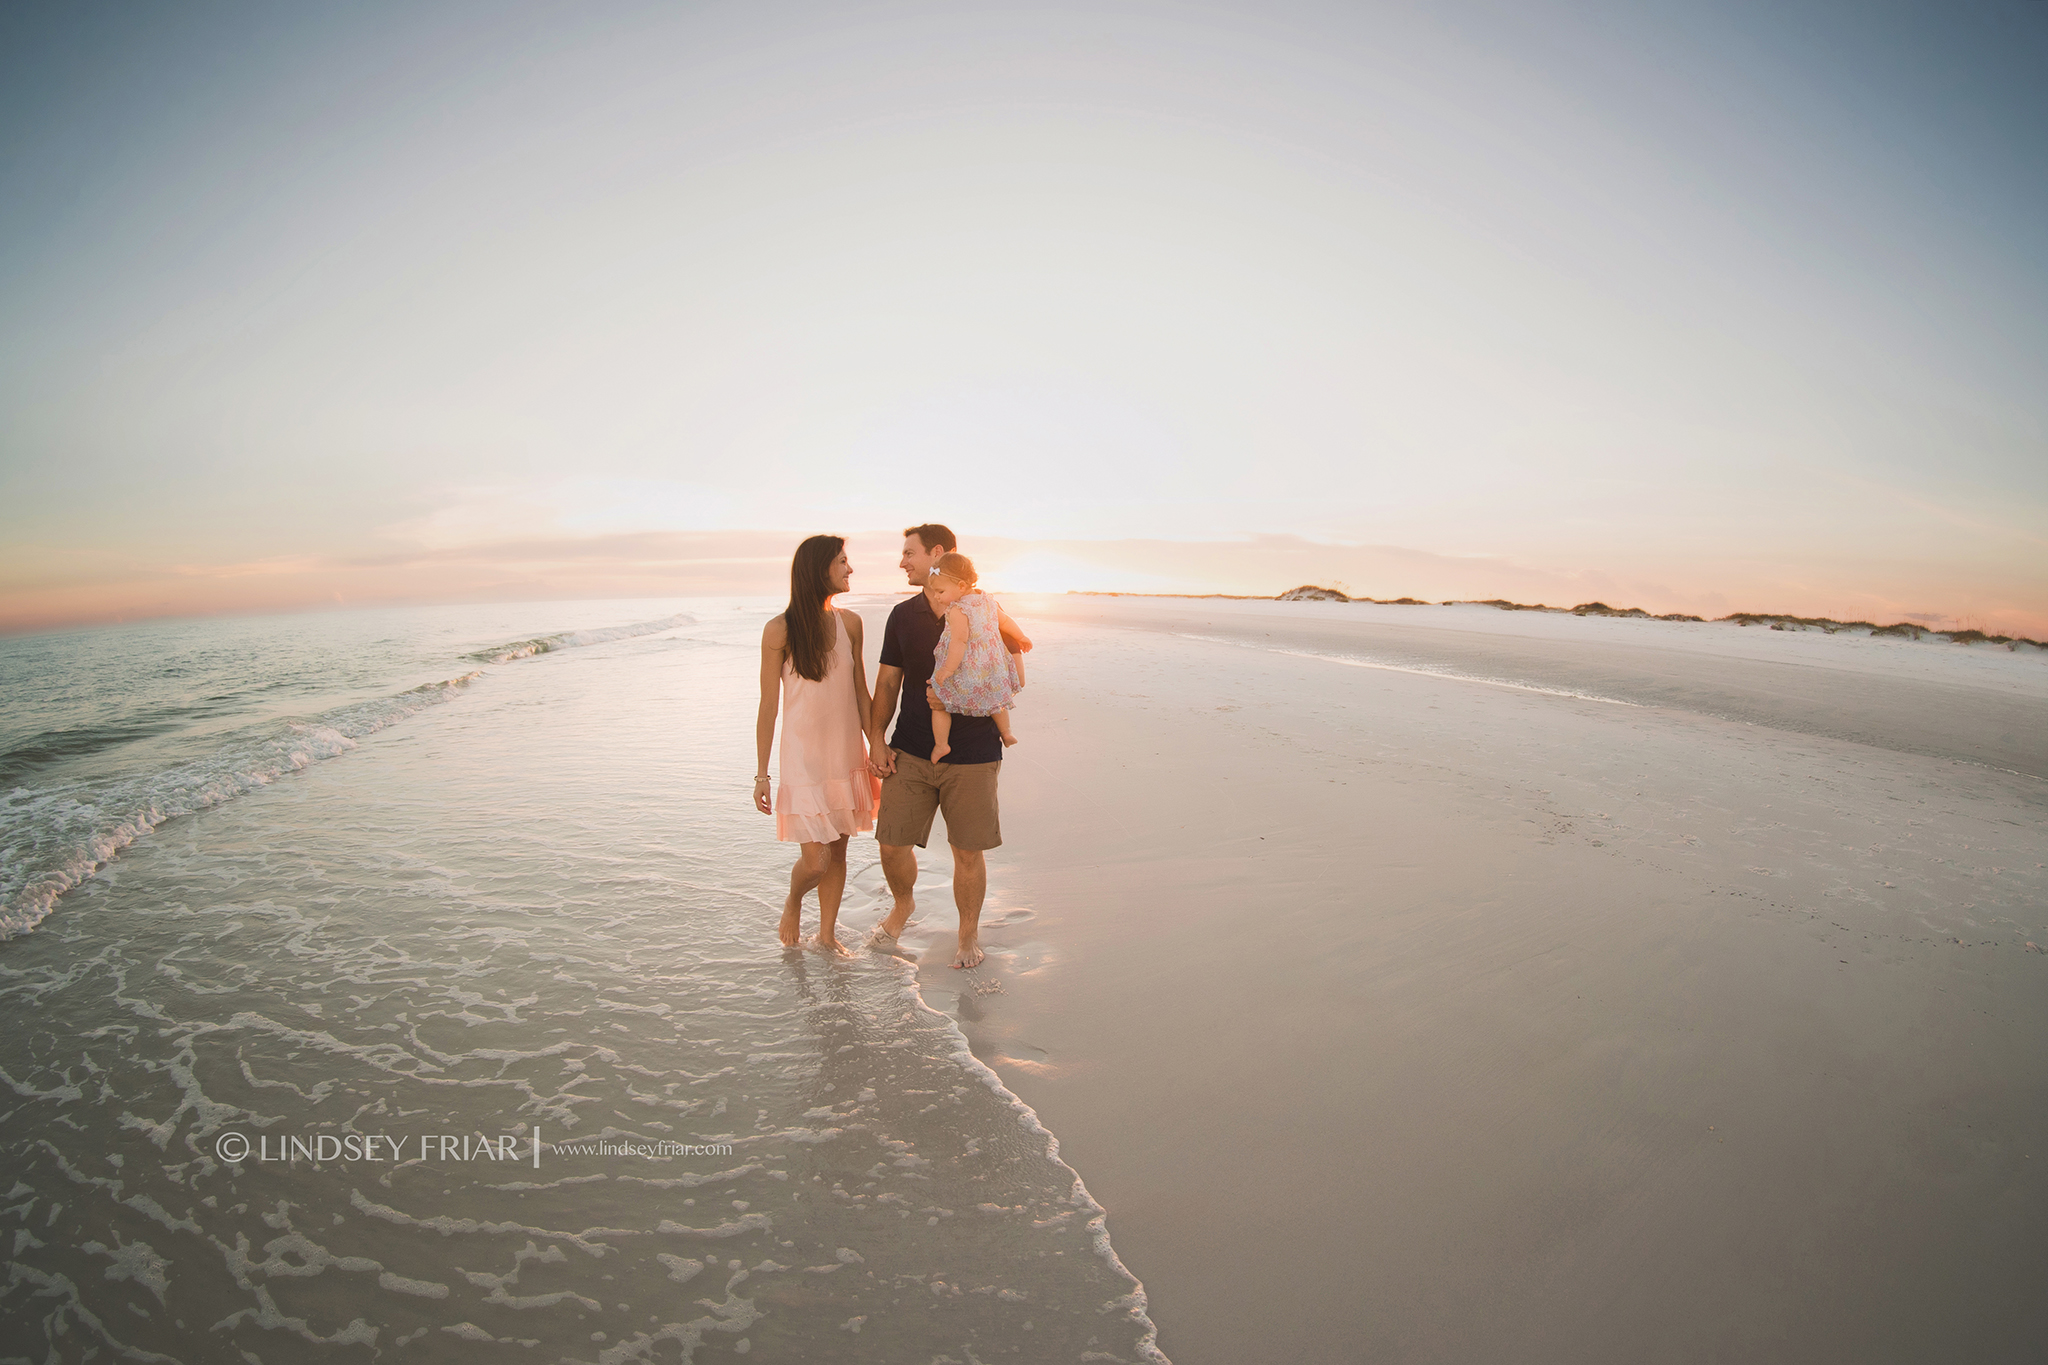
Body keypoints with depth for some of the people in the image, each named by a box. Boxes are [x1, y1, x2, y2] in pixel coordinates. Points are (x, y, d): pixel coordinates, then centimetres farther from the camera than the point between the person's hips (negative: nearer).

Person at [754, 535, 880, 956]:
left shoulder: (850, 623, 3)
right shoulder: (780, 629, -9)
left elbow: (860, 692, 10)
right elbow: (768, 705, -6)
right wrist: (761, 774, -5)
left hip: (847, 754, 5)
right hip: (804, 756, -4)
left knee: (839, 850, 13)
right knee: (815, 861, -6)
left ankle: (827, 934, 32)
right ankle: (793, 903, 29)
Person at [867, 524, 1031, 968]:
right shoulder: (903, 615, 8)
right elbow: (888, 682, 11)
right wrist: (875, 739, 1)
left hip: (972, 754, -3)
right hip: (910, 752, 3)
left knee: (968, 852, 4)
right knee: (891, 844, 5)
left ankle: (969, 933, 28)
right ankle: (904, 903, 37)